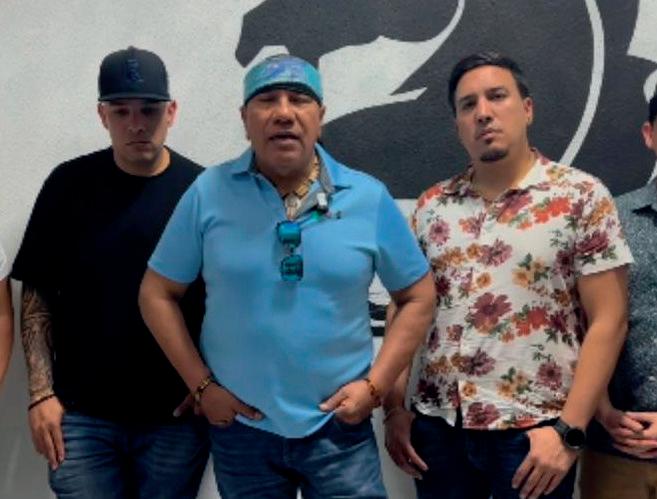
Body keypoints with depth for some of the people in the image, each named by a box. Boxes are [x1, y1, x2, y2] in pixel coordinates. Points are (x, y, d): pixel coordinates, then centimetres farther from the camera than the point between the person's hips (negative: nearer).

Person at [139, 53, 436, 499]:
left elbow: (418, 297, 3)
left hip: (339, 428, 0)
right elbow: (158, 295, 1)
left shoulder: (369, 197, -4)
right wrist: (202, 385, -4)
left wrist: (375, 386, -5)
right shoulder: (209, 193, -5)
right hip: (240, 427, 1)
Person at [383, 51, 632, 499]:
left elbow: (607, 321, -8)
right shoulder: (432, 206, 5)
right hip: (438, 425, 4)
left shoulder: (581, 197, -5)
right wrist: (394, 407, 1)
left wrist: (569, 430, -13)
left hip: (531, 431, -3)